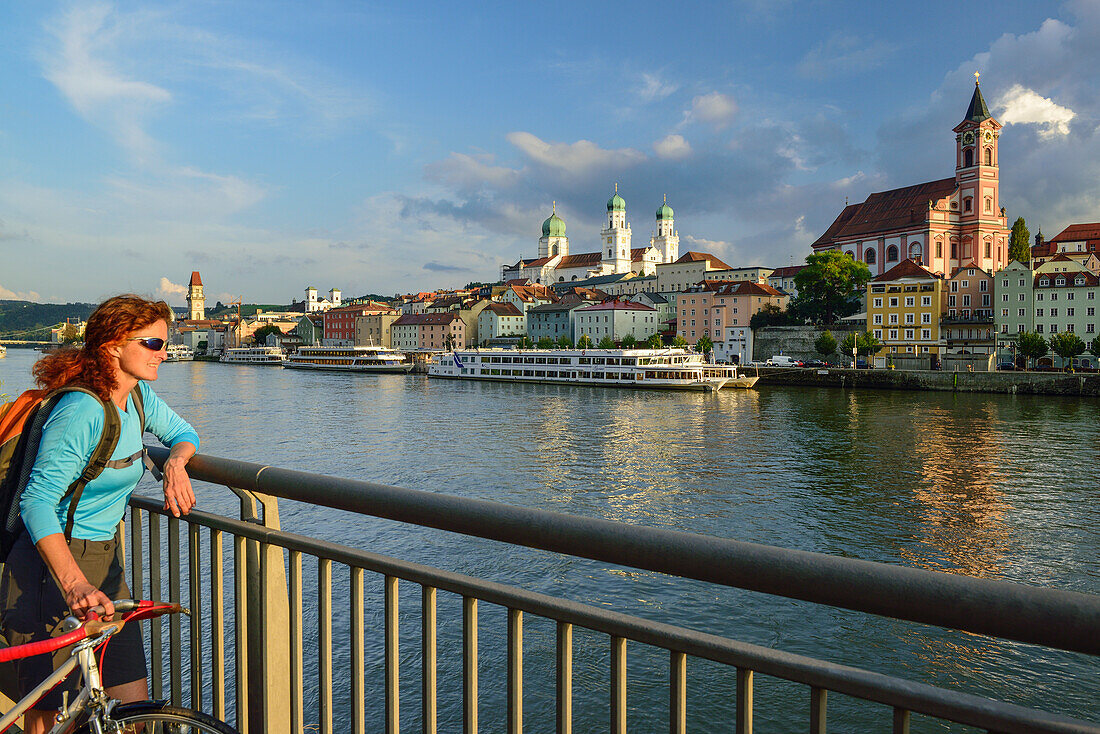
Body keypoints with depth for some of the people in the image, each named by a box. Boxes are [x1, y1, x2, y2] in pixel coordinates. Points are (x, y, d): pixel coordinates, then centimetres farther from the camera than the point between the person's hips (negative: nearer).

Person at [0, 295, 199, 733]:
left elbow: (182, 433, 21)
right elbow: (37, 503, -26)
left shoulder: (138, 396, 3)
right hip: (51, 570, -7)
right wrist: (74, 584, -38)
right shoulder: (82, 410, -21)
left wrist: (175, 462, -4)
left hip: (103, 562, 8)